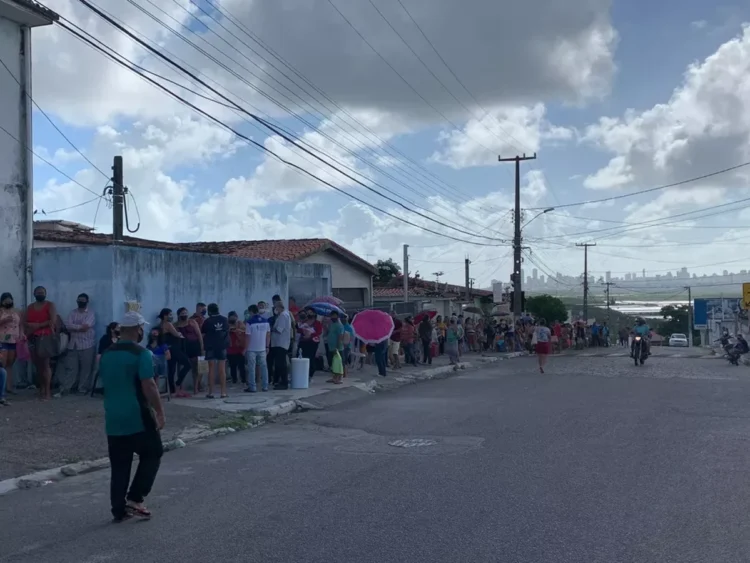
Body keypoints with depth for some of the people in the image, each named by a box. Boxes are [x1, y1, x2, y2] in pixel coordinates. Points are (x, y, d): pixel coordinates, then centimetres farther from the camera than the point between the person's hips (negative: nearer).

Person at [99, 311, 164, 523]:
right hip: (138, 418, -6)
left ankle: (119, 510, 12)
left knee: (119, 466, 11)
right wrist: (160, 412, -12)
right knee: (152, 454, 10)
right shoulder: (141, 353, -13)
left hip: (113, 418, 6)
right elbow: (149, 386, -18)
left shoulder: (106, 354, 10)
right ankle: (134, 499, 2)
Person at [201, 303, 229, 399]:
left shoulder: (208, 321, -6)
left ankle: (211, 392, 1)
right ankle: (223, 392, 3)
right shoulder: (224, 319, 3)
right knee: (222, 369, 3)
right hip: (222, 346, 2)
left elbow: (202, 333, 3)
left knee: (212, 369, 0)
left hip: (211, 347, -2)